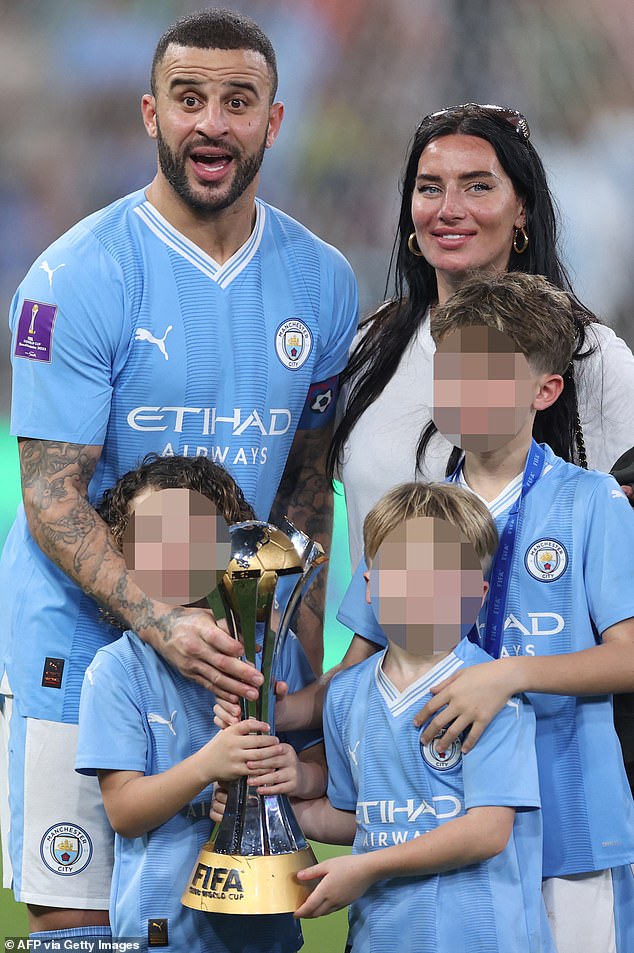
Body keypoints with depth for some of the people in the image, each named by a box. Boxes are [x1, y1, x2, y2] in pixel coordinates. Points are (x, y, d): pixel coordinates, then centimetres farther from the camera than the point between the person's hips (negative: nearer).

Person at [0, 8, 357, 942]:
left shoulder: (322, 280, 4)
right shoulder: (79, 278, -11)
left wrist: (308, 651, 3)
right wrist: (164, 625, -28)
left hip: (241, 647, 4)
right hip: (82, 645, -4)